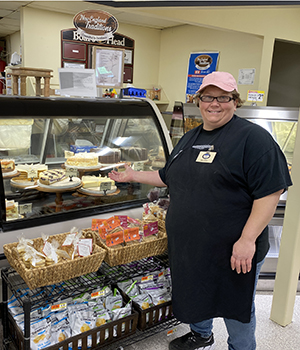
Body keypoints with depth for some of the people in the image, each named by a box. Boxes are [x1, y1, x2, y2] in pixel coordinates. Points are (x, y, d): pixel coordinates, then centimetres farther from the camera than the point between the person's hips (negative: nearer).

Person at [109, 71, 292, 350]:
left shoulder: (252, 137, -14)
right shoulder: (189, 139, 11)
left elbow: (270, 191, -20)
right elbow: (168, 178, 21)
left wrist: (247, 239, -24)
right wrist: (133, 176, 15)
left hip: (233, 250, -7)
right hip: (189, 245, 7)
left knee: (236, 307, 13)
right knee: (196, 295, 25)